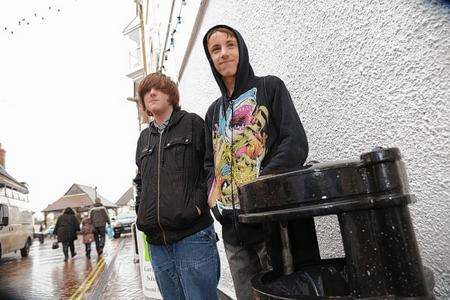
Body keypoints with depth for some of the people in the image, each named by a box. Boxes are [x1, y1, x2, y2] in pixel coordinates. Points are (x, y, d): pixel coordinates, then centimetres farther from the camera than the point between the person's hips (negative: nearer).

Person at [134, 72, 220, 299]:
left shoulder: (193, 123, 3)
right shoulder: (144, 138, 19)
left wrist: (199, 203, -11)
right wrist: (141, 211, 13)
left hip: (193, 235, -5)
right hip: (157, 240, 6)